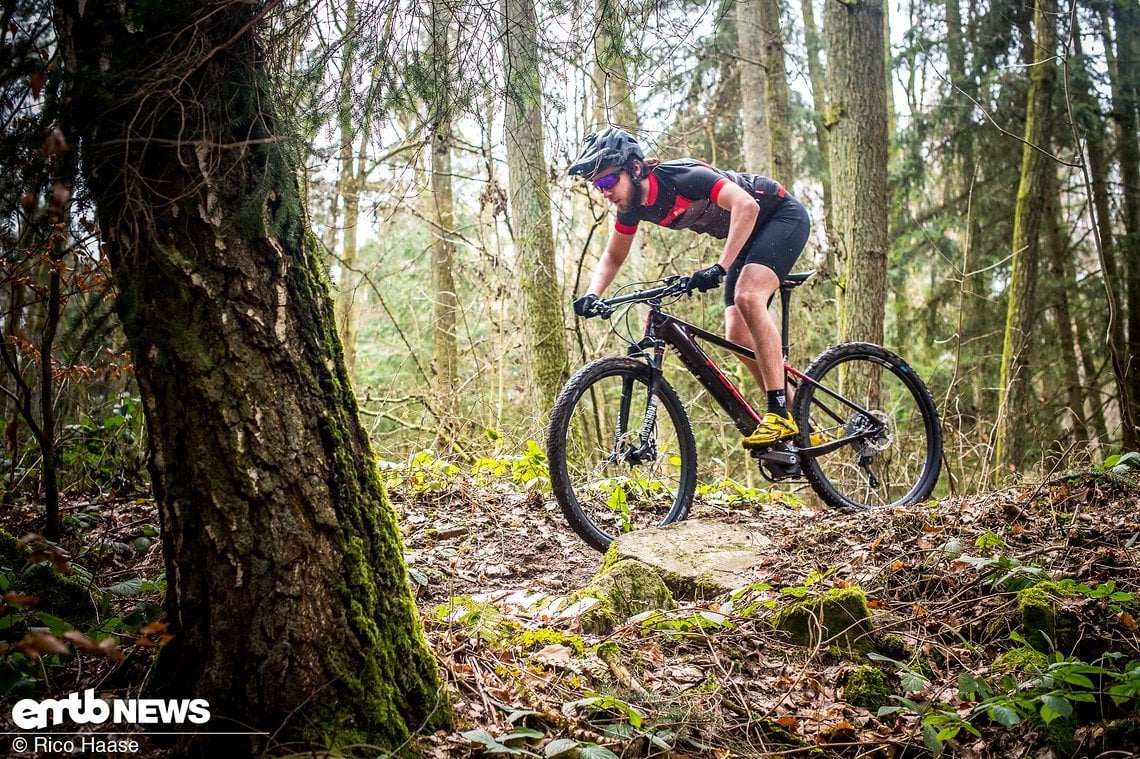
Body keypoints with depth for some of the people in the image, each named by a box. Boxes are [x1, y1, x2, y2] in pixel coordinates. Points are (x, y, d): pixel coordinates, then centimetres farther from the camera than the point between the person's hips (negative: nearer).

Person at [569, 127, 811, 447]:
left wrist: (720, 267, -49)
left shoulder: (682, 177, -32)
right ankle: (799, 427, 9)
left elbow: (746, 206, -41)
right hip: (747, 235, 8)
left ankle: (780, 413, -27)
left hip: (783, 215, -8)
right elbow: (613, 257, 5)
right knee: (737, 335, -2)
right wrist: (592, 295, -14)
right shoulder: (632, 206, -8)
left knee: (748, 297, -31)